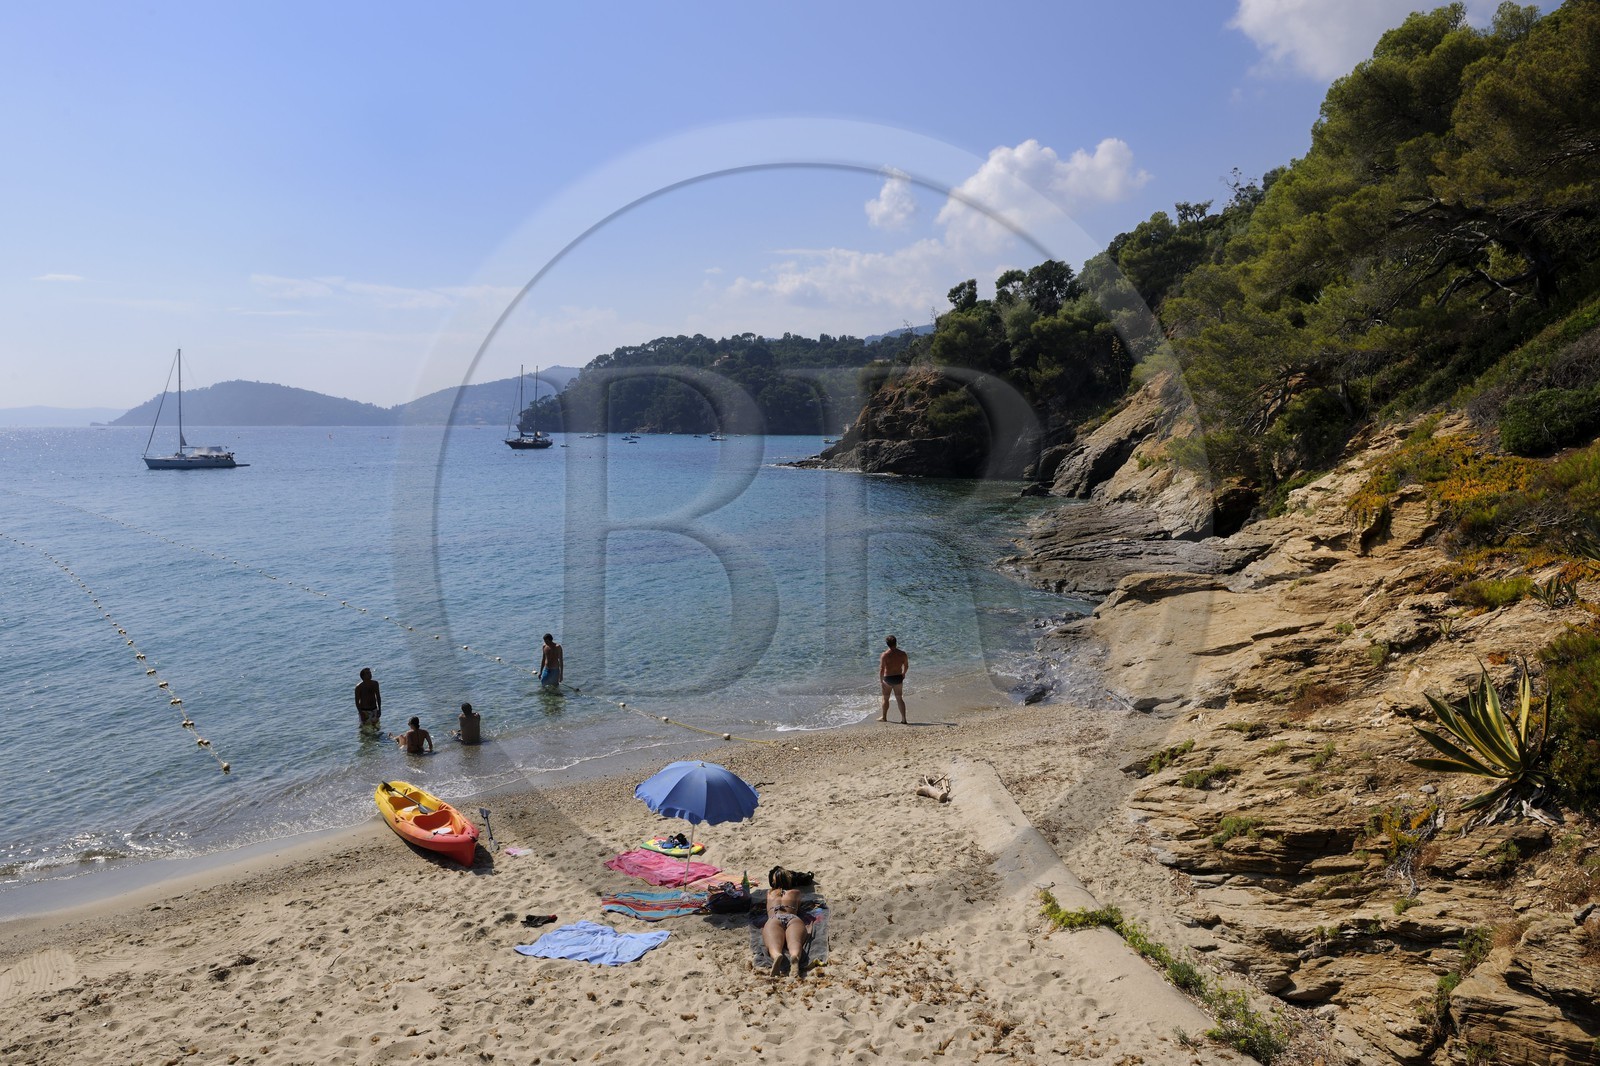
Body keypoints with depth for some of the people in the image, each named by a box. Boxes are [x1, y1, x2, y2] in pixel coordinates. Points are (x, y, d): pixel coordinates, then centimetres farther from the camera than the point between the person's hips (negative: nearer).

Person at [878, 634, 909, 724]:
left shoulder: (884, 655, -16)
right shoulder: (903, 654, -6)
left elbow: (882, 669, -16)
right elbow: (906, 666, 8)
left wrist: (881, 681, -7)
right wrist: (903, 674, 28)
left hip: (888, 679, -3)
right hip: (898, 678, 3)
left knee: (885, 698, 15)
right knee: (899, 698, 12)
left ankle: (884, 717, 29)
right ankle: (903, 719, 9)